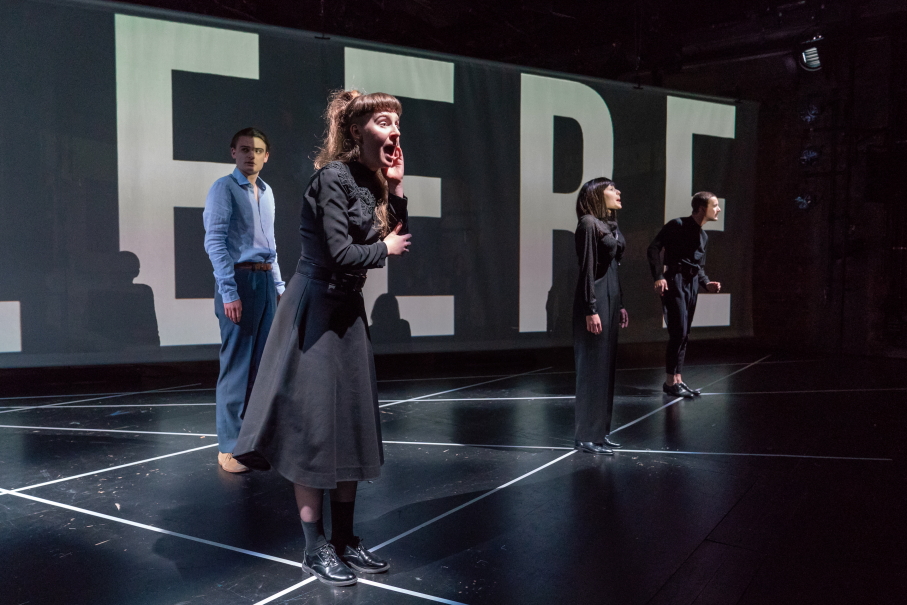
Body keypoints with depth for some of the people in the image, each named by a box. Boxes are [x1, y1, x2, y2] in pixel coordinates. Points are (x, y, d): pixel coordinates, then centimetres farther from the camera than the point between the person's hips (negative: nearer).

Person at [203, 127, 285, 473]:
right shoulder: (224, 189, -5)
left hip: (266, 281, 7)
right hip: (238, 280, -7)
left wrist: (278, 285, 16)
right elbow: (214, 242, -14)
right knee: (237, 365, -5)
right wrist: (229, 292, -21)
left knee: (264, 363, 10)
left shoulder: (267, 193, 17)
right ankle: (229, 447, 3)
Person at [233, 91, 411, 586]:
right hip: (317, 310, -9)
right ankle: (315, 550, 14)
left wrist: (395, 186, 3)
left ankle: (344, 540, 24)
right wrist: (385, 249, -6)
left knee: (352, 428, 11)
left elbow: (398, 239, 11)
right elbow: (341, 255, -23)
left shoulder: (370, 181, 9)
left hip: (347, 309, 9)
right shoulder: (333, 177, -16)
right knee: (314, 430, -1)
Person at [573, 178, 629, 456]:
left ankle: (600, 430, 19)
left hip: (611, 297, 9)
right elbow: (587, 268, -16)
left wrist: (620, 305, 18)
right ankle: (587, 436, 3)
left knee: (607, 365, 11)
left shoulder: (610, 225, 15)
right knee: (593, 366, -5)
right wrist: (591, 310, -20)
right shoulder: (588, 223, -11)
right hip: (595, 298, -9)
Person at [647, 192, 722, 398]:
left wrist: (707, 283, 6)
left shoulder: (703, 235, 17)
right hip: (674, 281, -8)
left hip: (692, 284, 8)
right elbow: (654, 248, -14)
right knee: (678, 332, -11)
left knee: (684, 334, 9)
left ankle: (678, 380, 15)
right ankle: (670, 381, -3)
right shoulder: (677, 225, -8)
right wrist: (658, 277, -23)